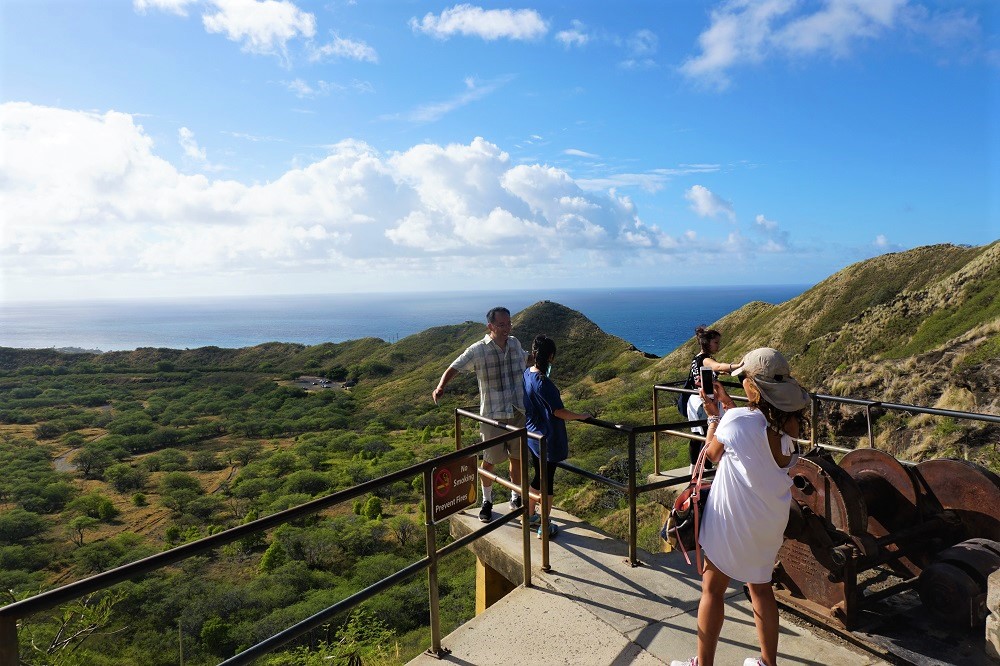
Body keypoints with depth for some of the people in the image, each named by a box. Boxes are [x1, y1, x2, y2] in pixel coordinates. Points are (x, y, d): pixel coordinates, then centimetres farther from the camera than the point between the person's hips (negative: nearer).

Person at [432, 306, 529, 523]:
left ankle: (517, 499, 36)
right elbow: (454, 368, -22)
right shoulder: (477, 350, -14)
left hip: (519, 413, 4)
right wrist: (440, 386, -40)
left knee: (517, 458, 15)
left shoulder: (514, 343, 2)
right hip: (492, 416, -4)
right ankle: (487, 502, 31)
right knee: (489, 461, 8)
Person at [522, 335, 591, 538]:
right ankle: (544, 527, 17)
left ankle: (530, 516, 35)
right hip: (548, 439, -8)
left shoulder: (526, 374, 0)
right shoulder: (544, 383, -26)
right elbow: (559, 412, -21)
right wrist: (581, 416, -8)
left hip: (532, 435, 8)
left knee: (538, 476, 22)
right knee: (547, 480, 5)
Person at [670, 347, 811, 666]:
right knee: (761, 587, 22)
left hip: (735, 520, -6)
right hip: (771, 520, 6)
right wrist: (726, 401, 16)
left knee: (712, 589, 9)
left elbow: (713, 452, -6)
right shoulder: (790, 422, -6)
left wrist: (712, 415, 6)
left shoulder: (737, 419, -24)